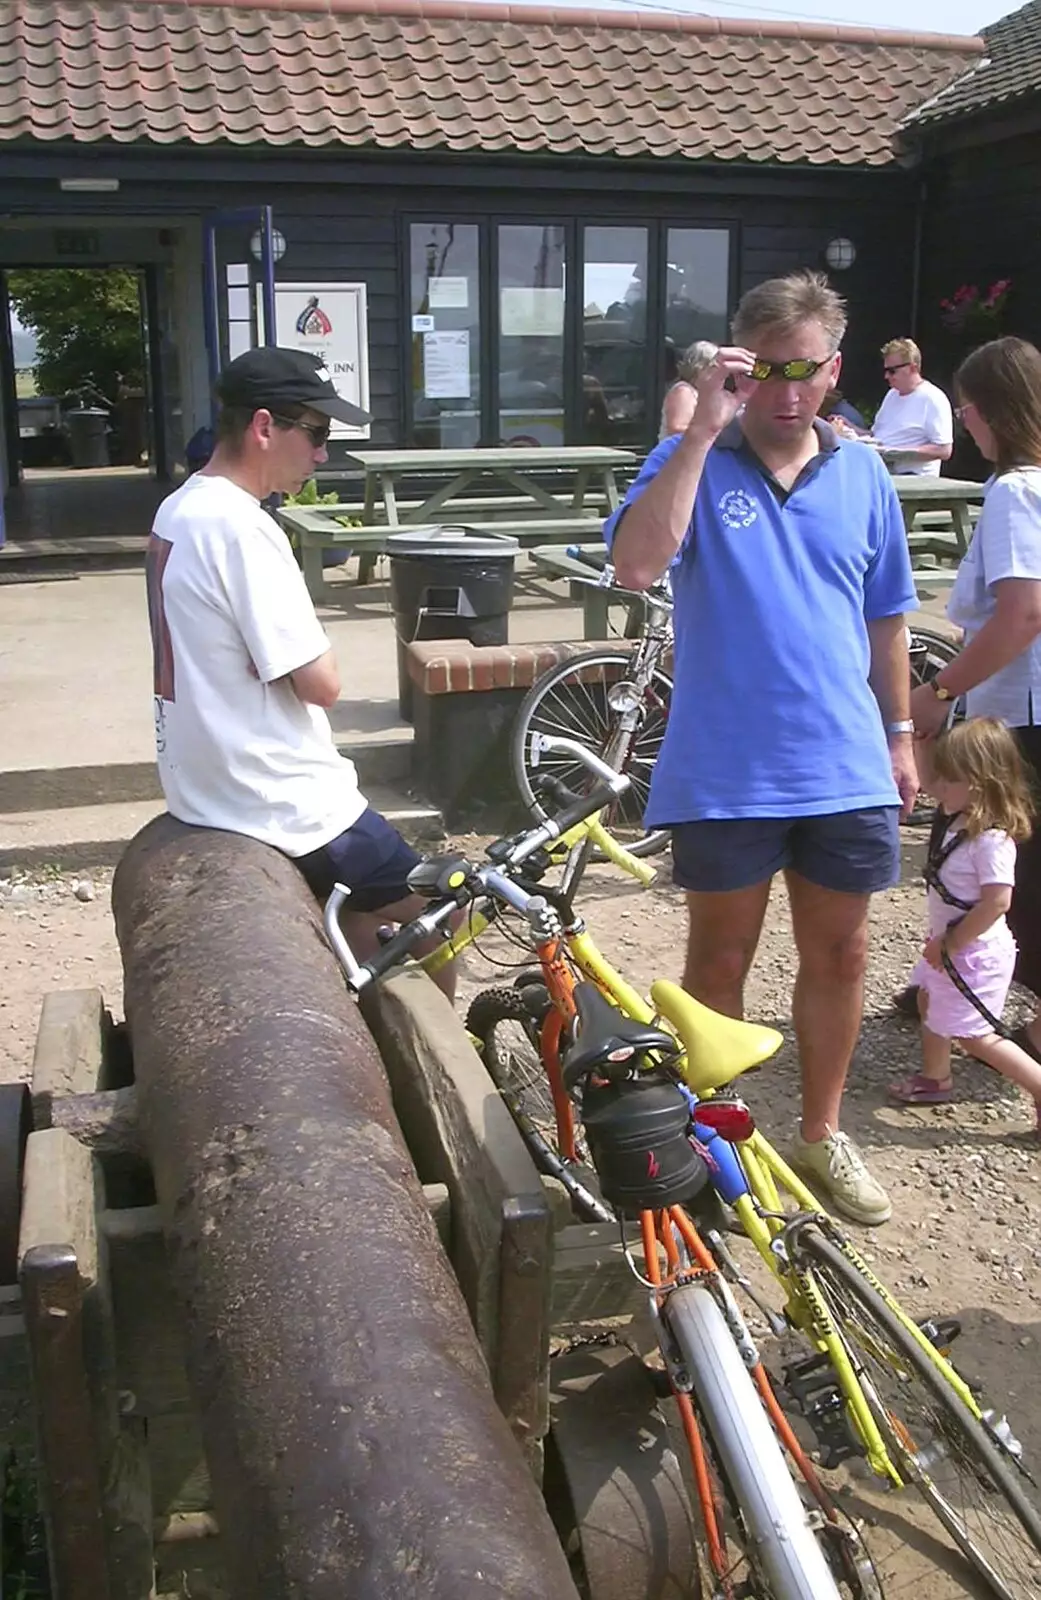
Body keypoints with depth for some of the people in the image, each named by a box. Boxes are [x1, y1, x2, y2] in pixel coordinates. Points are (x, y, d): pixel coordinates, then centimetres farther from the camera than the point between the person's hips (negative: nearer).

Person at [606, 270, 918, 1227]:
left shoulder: (863, 475, 7)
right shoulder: (694, 461, -5)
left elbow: (884, 620, 15)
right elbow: (635, 564, -24)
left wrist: (899, 732, 15)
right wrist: (704, 428, -23)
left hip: (846, 770, 4)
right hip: (724, 772, -3)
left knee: (839, 953, 14)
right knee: (720, 958, 10)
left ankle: (822, 1133, 33)